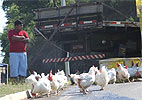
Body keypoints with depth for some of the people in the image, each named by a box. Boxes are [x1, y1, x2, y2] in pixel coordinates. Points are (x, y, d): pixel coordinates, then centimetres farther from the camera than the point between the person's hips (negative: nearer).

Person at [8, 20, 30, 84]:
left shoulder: (23, 32, 14)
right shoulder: (11, 32, 4)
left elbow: (28, 40, 0)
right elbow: (13, 38, -15)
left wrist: (18, 39, -7)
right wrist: (22, 37, -3)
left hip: (23, 53, 4)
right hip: (14, 53, -4)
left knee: (23, 67, 1)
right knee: (14, 67, -7)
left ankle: (21, 81, 4)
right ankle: (13, 81, -7)